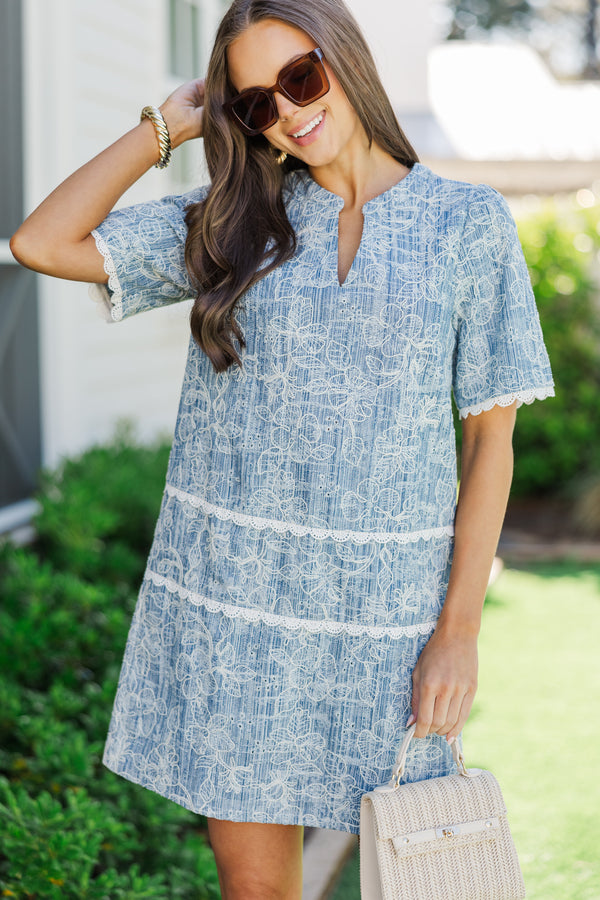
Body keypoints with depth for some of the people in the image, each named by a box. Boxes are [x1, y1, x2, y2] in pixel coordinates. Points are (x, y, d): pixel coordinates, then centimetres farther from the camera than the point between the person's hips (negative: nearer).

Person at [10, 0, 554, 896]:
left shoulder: (469, 223, 1)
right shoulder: (232, 223, 7)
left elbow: (490, 435, -1)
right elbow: (42, 243, 1)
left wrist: (460, 630, -7)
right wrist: (165, 126, 4)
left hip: (386, 610, -1)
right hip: (226, 596, 2)